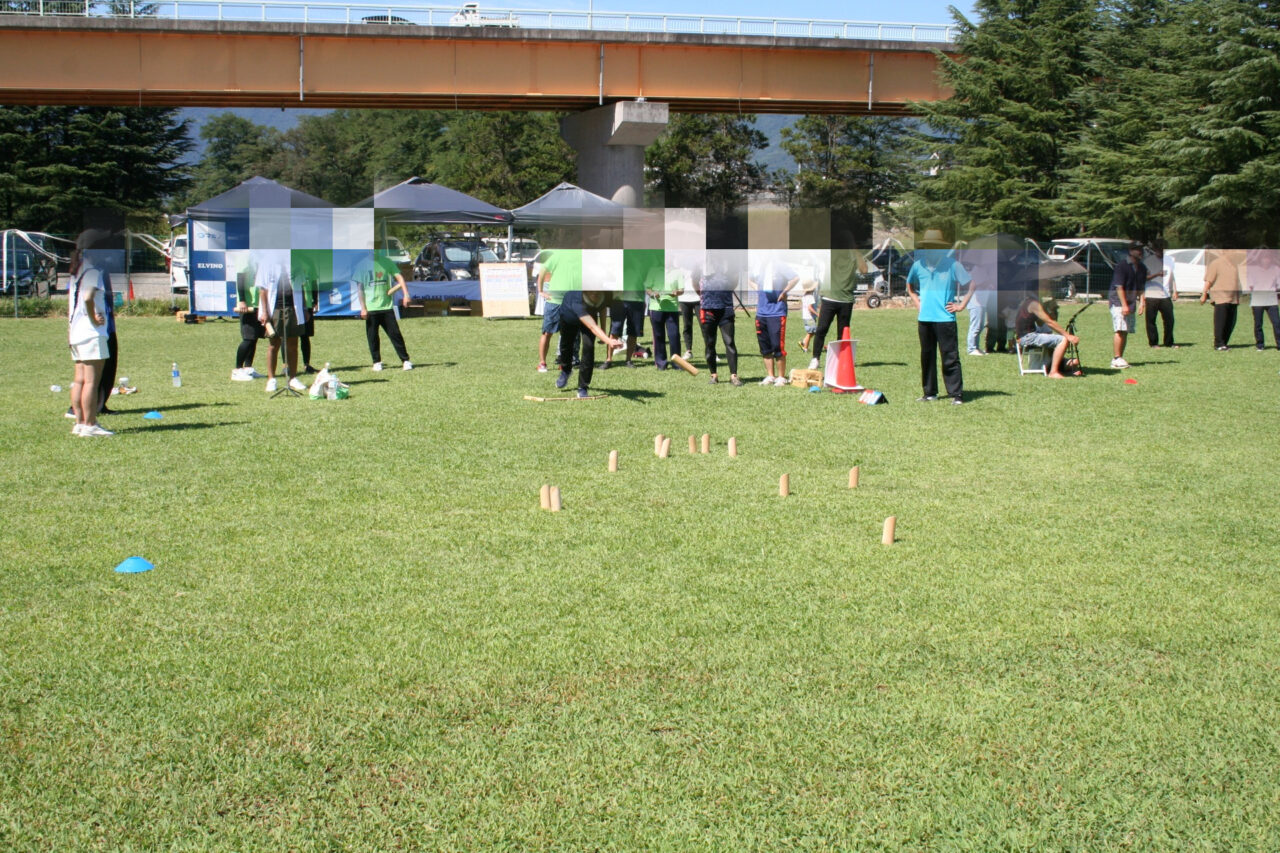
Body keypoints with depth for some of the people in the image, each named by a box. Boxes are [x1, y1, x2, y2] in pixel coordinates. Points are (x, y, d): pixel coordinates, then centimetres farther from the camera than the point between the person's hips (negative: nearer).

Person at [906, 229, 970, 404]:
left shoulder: (952, 265, -4)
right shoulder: (918, 265, 7)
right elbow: (910, 286, 26)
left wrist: (961, 305, -3)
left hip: (945, 319, -4)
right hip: (924, 319, 4)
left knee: (950, 358, -4)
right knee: (927, 357, 10)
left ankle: (956, 394, -1)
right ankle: (929, 392, 18)